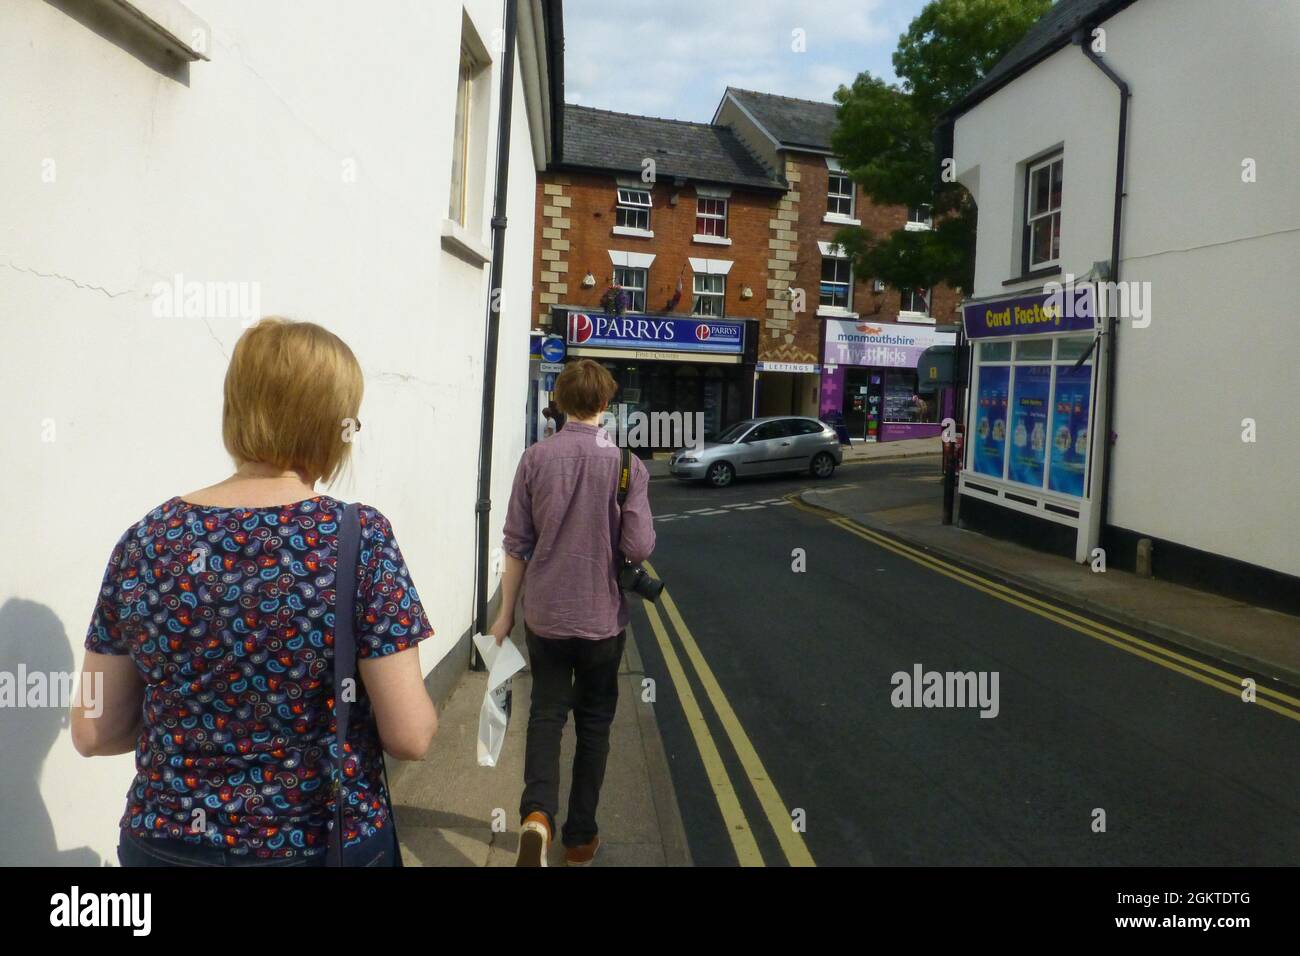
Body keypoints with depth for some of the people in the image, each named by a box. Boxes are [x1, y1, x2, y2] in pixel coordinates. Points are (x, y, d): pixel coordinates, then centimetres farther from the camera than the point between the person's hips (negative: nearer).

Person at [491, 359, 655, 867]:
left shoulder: (536, 458, -6)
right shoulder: (627, 462, -10)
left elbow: (517, 544, -3)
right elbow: (639, 547, -14)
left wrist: (506, 612, 7)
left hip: (545, 615, 1)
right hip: (602, 617, 0)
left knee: (546, 716, 14)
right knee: (593, 724, 15)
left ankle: (537, 813, -8)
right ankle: (580, 837, 24)